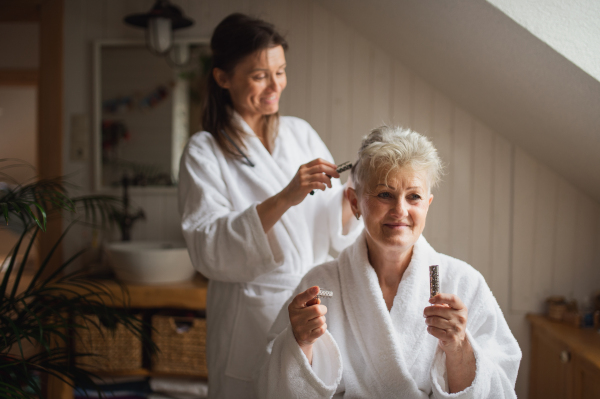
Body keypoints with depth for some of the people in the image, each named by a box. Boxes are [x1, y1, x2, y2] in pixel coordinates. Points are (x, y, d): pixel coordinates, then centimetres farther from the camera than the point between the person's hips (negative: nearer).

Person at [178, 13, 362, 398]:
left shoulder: (301, 133, 6)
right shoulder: (205, 152, -6)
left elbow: (335, 236, 6)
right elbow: (206, 249, -20)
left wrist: (353, 196, -15)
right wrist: (283, 200, -29)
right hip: (254, 324, -3)